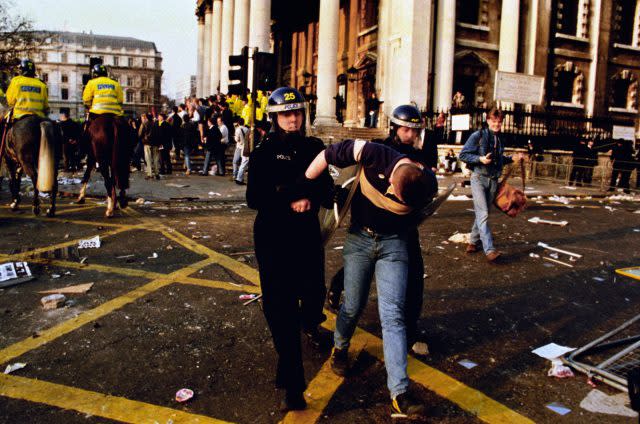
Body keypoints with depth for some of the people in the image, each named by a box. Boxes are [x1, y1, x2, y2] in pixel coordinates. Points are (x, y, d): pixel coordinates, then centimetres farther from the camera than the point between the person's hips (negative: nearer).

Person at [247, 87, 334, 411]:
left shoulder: (314, 147, 5)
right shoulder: (265, 151, -5)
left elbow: (327, 187, 5)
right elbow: (254, 198, -10)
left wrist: (310, 199, -16)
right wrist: (291, 203, -18)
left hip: (307, 233, 3)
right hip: (273, 236, -3)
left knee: (313, 290, 8)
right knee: (280, 305, -5)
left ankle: (309, 324, 49)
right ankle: (292, 384, 4)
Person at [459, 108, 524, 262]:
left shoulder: (499, 139, 12)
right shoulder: (478, 136, -7)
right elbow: (463, 155, -9)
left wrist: (512, 158, 10)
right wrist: (480, 159, -20)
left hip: (493, 180, 6)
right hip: (479, 178, -6)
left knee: (482, 213, 12)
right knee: (483, 214, -13)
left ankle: (473, 242, 26)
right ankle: (489, 250, -18)